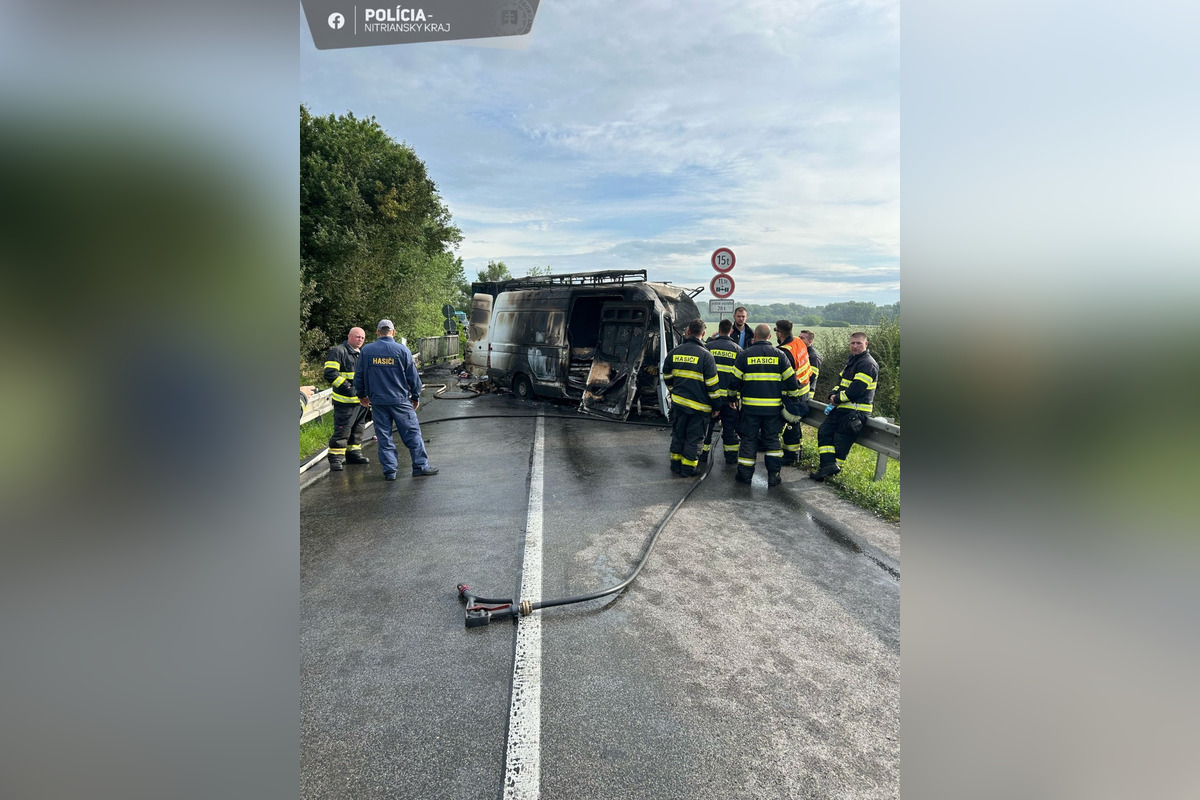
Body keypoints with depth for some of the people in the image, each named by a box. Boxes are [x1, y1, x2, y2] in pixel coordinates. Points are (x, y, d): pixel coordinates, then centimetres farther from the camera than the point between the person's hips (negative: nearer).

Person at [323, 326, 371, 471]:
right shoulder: (338, 352, -8)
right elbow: (330, 374, -15)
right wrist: (346, 387, -20)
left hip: (361, 400, 8)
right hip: (345, 400, -8)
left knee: (358, 428, 15)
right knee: (342, 430, -9)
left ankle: (353, 453, 26)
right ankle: (335, 458, -2)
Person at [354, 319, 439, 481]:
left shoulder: (366, 350, 3)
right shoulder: (402, 350, -4)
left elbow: (359, 376, 10)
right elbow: (413, 376, -1)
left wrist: (361, 395, 25)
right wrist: (416, 397, 11)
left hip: (378, 401, 3)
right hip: (400, 400, -2)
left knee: (384, 436, 9)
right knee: (412, 432, 5)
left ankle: (389, 470, 10)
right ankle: (421, 466, 6)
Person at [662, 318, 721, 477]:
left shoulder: (674, 352, 1)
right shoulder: (705, 355, -13)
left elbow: (667, 376, 13)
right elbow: (712, 384, -12)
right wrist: (717, 405, -2)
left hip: (678, 403, 4)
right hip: (699, 405, -4)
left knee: (678, 434, 17)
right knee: (693, 438, 7)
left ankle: (676, 464, 25)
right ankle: (687, 469, 13)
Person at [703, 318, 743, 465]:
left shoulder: (709, 346, -3)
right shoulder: (737, 349, 2)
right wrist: (736, 396, 6)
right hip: (729, 396, 1)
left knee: (707, 424, 9)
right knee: (729, 425, 10)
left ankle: (703, 454, 13)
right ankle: (731, 456, 16)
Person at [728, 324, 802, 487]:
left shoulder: (745, 354, -3)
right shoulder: (779, 354, 2)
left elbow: (734, 380, -1)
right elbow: (791, 380, 4)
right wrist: (792, 400, 16)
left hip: (750, 406, -1)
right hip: (773, 406, 1)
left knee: (748, 439, 8)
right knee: (772, 439, 11)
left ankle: (745, 474, 12)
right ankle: (774, 475, 9)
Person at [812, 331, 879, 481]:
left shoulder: (868, 364, -14)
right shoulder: (852, 361, 18)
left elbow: (856, 389, -22)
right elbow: (841, 381, 19)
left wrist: (838, 399, -12)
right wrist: (833, 394, 0)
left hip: (856, 412, -10)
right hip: (843, 408, 10)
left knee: (840, 441, -6)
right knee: (824, 431, 2)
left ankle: (833, 465, 3)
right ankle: (829, 465, 0)